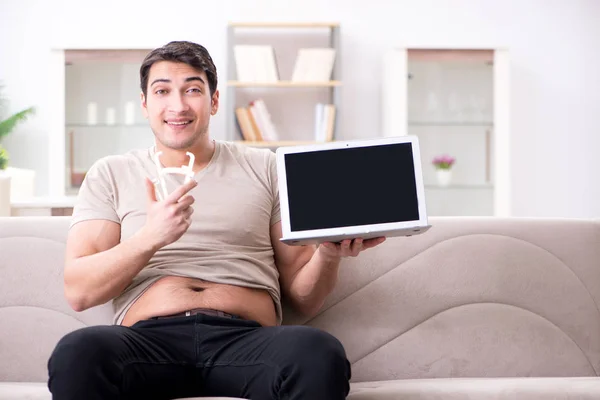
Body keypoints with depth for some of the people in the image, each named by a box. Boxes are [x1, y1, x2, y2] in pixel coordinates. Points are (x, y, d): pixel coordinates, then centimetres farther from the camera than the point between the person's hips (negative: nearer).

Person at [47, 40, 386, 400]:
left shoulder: (265, 168, 20)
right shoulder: (111, 174, 19)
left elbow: (304, 297, 17)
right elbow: (79, 292, 6)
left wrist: (329, 254, -5)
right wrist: (152, 237, -9)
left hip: (246, 338, 1)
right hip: (150, 338, 0)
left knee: (320, 353, -35)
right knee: (77, 352, -37)